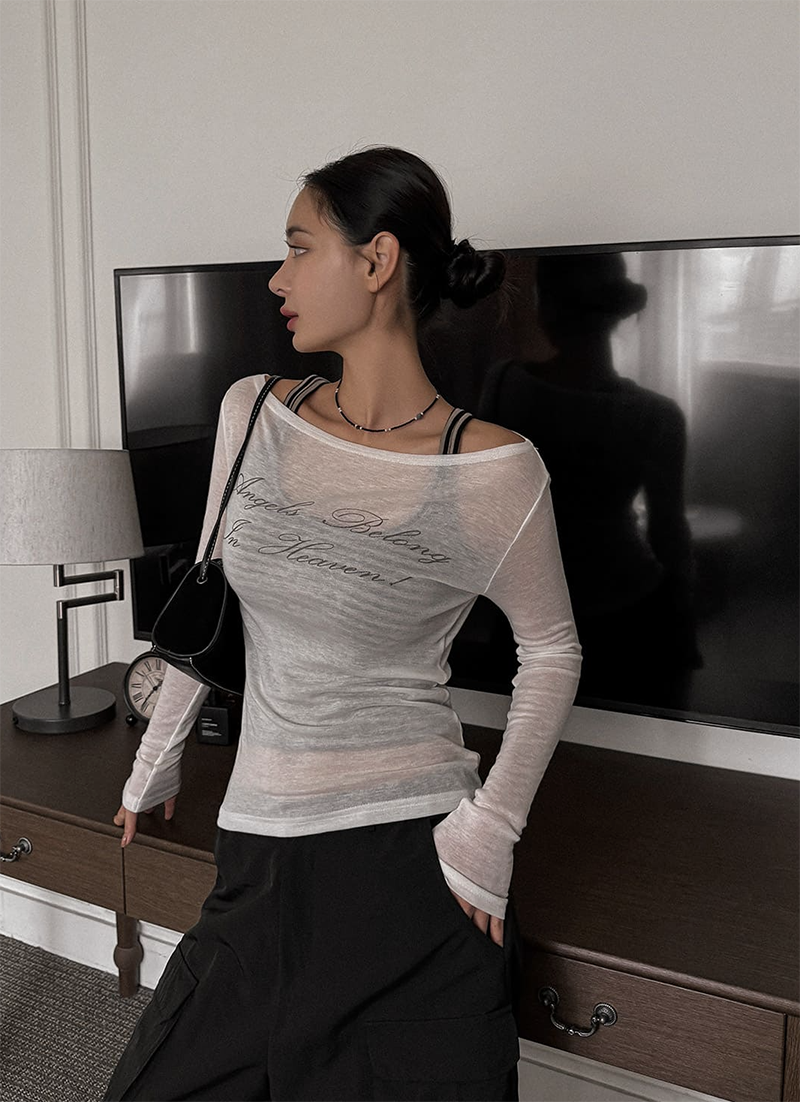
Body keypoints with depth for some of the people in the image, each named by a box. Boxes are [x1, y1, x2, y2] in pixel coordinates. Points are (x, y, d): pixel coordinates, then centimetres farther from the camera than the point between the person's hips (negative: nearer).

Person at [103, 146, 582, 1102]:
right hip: (259, 855, 5)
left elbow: (551, 647, 0)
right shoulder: (252, 412, 0)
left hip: (409, 866, -4)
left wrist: (493, 824, -8)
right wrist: (158, 756, 18)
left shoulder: (491, 469, -14)